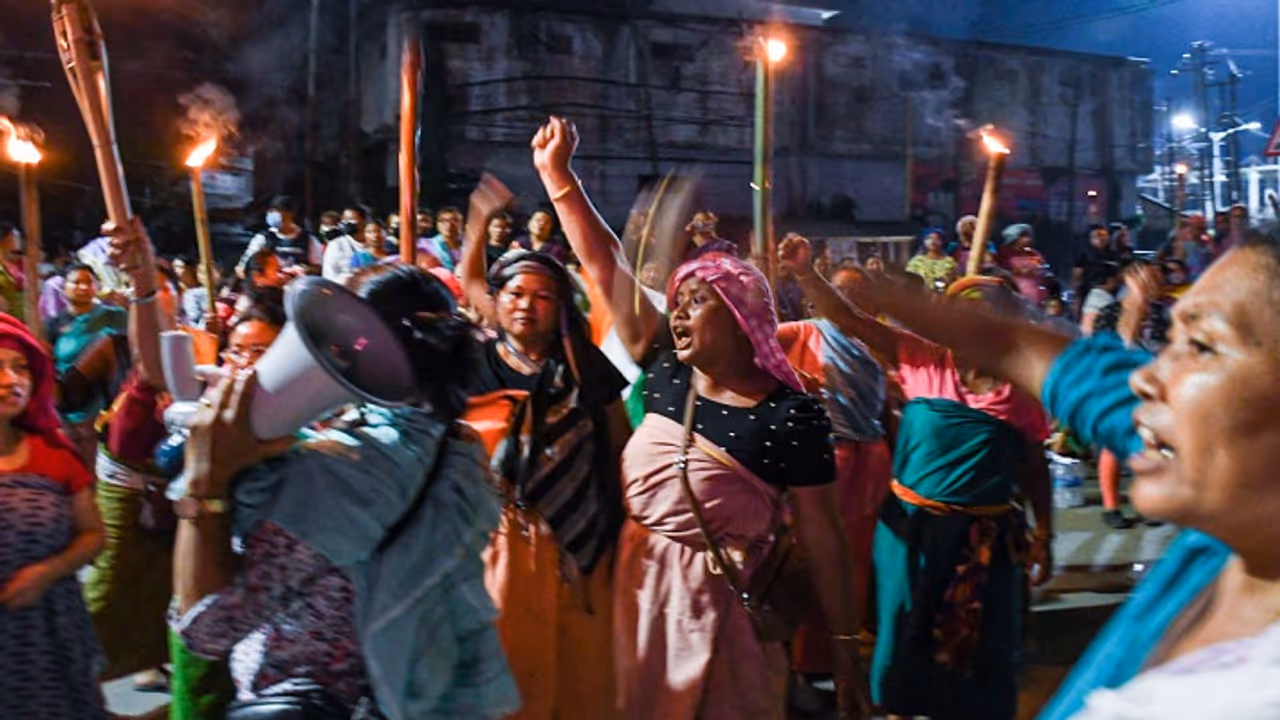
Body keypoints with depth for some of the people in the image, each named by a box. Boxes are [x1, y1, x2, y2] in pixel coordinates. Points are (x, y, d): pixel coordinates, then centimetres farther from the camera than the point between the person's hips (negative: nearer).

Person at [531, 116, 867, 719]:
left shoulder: (792, 415, -10)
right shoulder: (668, 370, 1)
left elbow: (820, 533, -8)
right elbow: (606, 267, 1)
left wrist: (844, 647, -6)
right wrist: (556, 173, -2)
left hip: (717, 597, -4)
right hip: (633, 581, 5)